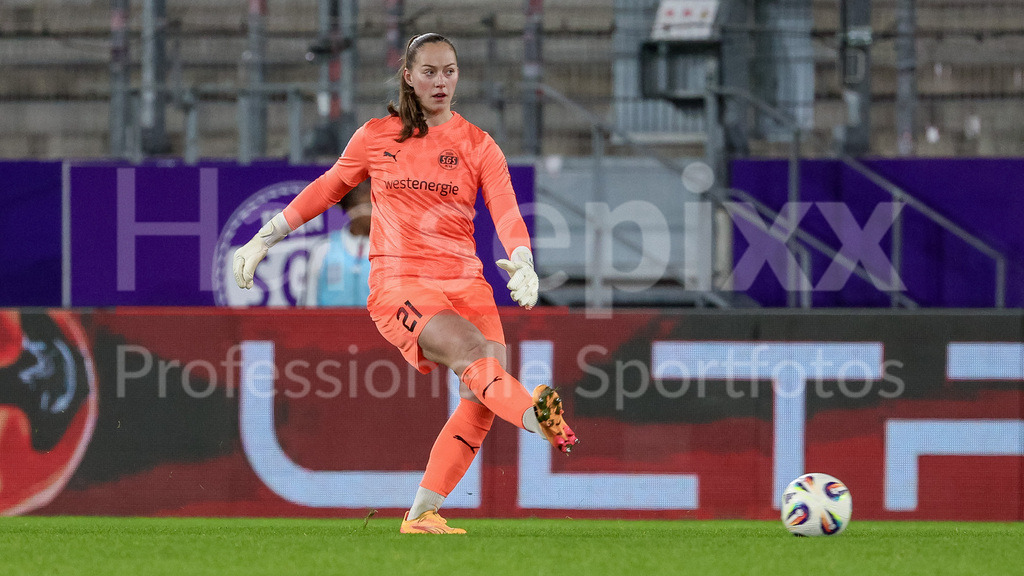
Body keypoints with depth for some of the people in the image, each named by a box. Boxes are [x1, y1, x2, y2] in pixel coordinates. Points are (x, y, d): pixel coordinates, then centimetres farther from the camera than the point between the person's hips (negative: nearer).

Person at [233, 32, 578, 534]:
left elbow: (507, 213, -2)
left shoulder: (479, 145, 10)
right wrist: (262, 240, 23)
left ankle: (421, 514, -6)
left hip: (465, 281, 3)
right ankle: (539, 418, -59)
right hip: (399, 282, -3)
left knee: (481, 396, -16)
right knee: (471, 350, -31)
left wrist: (522, 264, -22)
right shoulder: (376, 136, 10)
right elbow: (326, 189, 22)